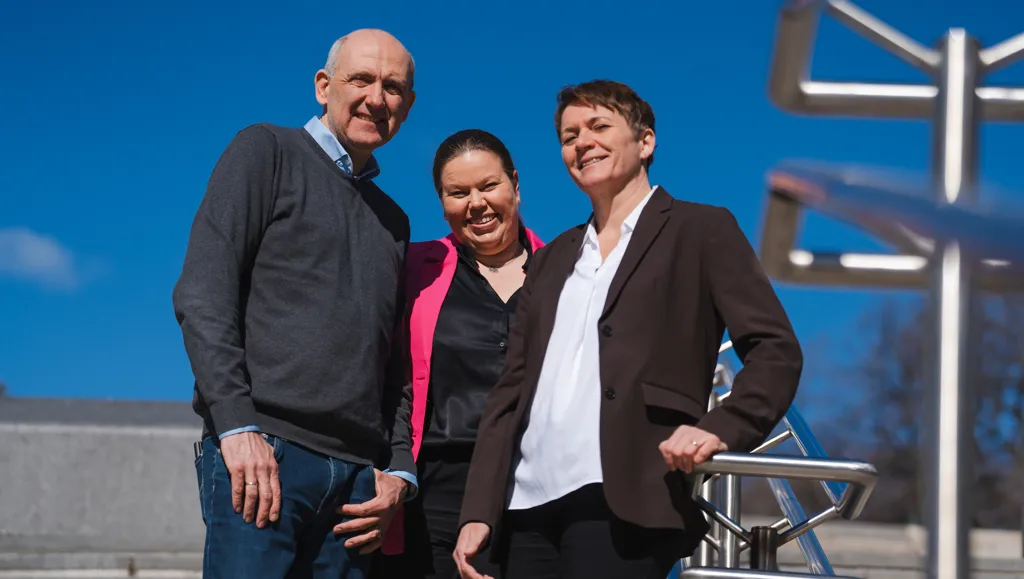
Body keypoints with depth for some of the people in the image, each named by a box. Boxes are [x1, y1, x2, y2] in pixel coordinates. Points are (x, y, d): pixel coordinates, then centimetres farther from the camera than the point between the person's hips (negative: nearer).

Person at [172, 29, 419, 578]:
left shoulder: (392, 219, 25)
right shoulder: (266, 152, 7)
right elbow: (202, 294, -5)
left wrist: (400, 471, 8)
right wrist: (237, 426, -15)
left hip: (357, 476, 6)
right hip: (260, 451, -6)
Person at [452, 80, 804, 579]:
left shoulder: (701, 231, 7)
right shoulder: (551, 261, 23)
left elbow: (776, 351, -1)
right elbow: (510, 391, 18)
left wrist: (721, 428, -19)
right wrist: (477, 514, 9)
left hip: (621, 505, -6)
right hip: (528, 505, 6)